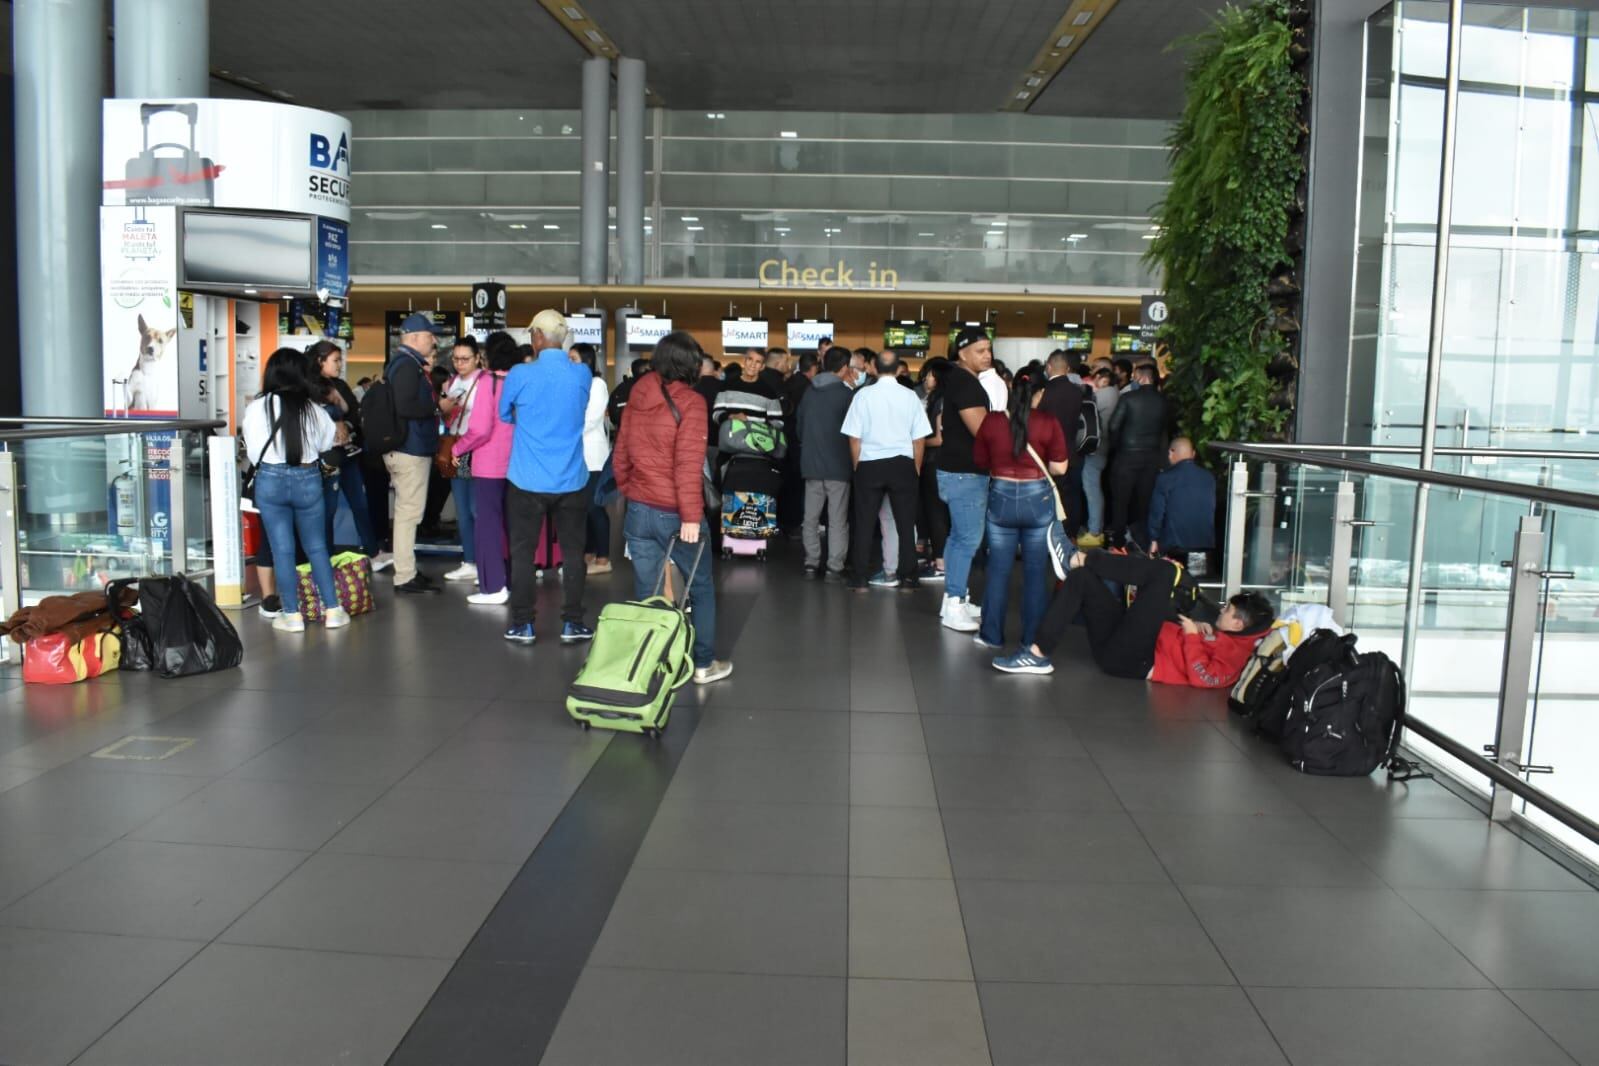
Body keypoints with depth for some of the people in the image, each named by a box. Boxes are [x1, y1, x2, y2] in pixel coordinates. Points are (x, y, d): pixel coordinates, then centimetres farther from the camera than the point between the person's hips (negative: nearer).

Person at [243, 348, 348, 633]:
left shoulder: (256, 408, -6)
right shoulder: (313, 409, -4)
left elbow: (253, 451, -1)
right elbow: (327, 442, 4)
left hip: (271, 480, -1)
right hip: (308, 479, 1)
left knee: (282, 550, 6)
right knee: (317, 547, 11)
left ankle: (292, 614, 10)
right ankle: (333, 610, 12)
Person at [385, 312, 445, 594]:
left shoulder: (402, 363, 15)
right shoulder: (408, 365, -17)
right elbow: (405, 407, -28)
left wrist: (426, 374, 14)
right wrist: (437, 406, -17)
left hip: (404, 447, 11)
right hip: (410, 448, -11)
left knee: (405, 511, 16)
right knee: (409, 512, -6)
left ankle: (406, 569, 26)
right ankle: (405, 577, -2)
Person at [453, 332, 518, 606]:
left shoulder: (488, 380, -12)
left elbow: (480, 429, -17)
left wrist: (457, 448, -4)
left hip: (489, 464, -6)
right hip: (514, 463, 6)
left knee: (487, 523, 0)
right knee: (510, 522, 14)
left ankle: (493, 587, 0)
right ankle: (512, 581, 20)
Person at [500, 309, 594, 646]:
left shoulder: (521, 375, -9)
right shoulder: (582, 374, -2)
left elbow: (504, 415, 8)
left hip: (528, 480, -2)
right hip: (571, 480, 2)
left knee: (523, 552, 8)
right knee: (572, 551, 9)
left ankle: (523, 624, 12)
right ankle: (572, 623, 13)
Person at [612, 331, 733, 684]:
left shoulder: (638, 399, 4)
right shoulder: (689, 403, -13)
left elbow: (620, 454, 9)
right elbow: (688, 465, -18)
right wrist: (691, 517, -17)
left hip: (638, 511, 5)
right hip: (674, 514, -5)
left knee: (645, 592, 11)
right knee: (701, 588, 12)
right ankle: (704, 664, 18)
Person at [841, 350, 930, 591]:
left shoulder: (863, 395, -4)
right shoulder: (910, 396, -2)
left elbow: (854, 437, -2)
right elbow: (919, 439, 2)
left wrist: (857, 467, 11)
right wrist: (916, 468, 14)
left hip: (870, 464, 0)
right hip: (902, 464, 1)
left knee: (865, 523, 7)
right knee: (905, 523, 9)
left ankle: (860, 579, 9)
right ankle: (907, 577, 13)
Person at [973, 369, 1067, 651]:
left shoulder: (991, 420, -5)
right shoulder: (1048, 422, -10)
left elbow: (981, 461, 4)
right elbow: (1059, 467, -8)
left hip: (1001, 497, 1)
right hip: (1038, 498, -1)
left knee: (998, 570, 11)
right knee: (1035, 572, 9)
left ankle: (991, 634, 18)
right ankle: (1032, 639, 15)